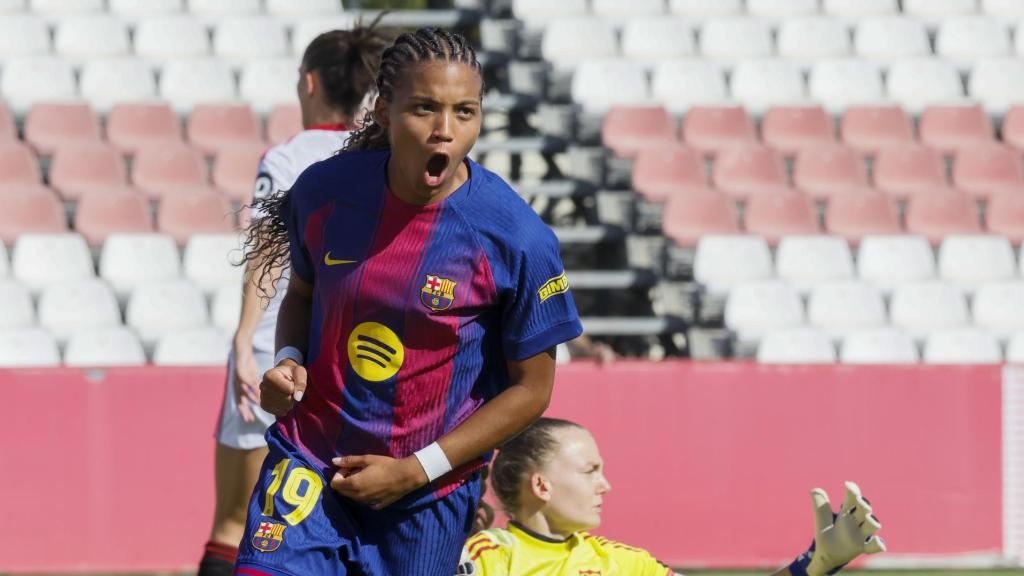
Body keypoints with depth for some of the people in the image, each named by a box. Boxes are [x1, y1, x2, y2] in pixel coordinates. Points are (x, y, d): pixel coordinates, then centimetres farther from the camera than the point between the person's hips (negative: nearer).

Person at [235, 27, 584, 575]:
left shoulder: (517, 237, -15)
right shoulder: (324, 191, -6)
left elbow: (530, 388, -7)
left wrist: (414, 472, -11)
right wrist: (288, 361, -6)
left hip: (429, 495, -1)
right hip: (310, 460, 1)